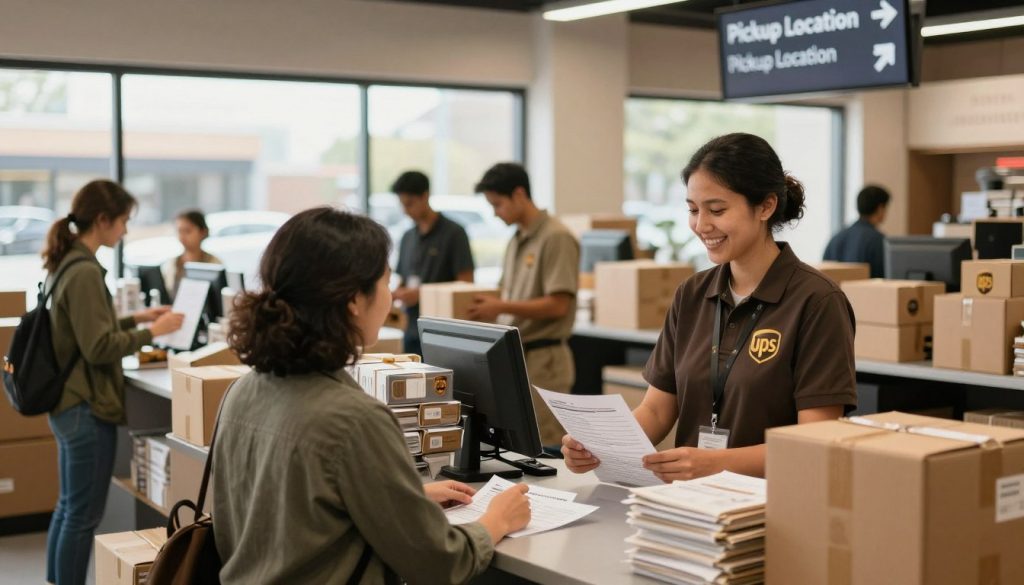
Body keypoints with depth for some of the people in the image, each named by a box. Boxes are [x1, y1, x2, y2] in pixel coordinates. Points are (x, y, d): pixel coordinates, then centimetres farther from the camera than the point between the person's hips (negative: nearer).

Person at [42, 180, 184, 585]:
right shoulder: (85, 271, -20)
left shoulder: (66, 263, 9)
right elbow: (99, 347, -21)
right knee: (83, 516, 0)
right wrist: (152, 332, -13)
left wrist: (135, 319, 13)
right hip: (87, 407, -10)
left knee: (68, 507, 19)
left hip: (67, 403, 10)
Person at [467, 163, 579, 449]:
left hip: (543, 359, -8)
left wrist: (502, 307, -18)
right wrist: (492, 308, 2)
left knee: (546, 450, -5)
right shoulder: (516, 241, 13)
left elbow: (557, 305, -17)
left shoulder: (556, 238, -12)